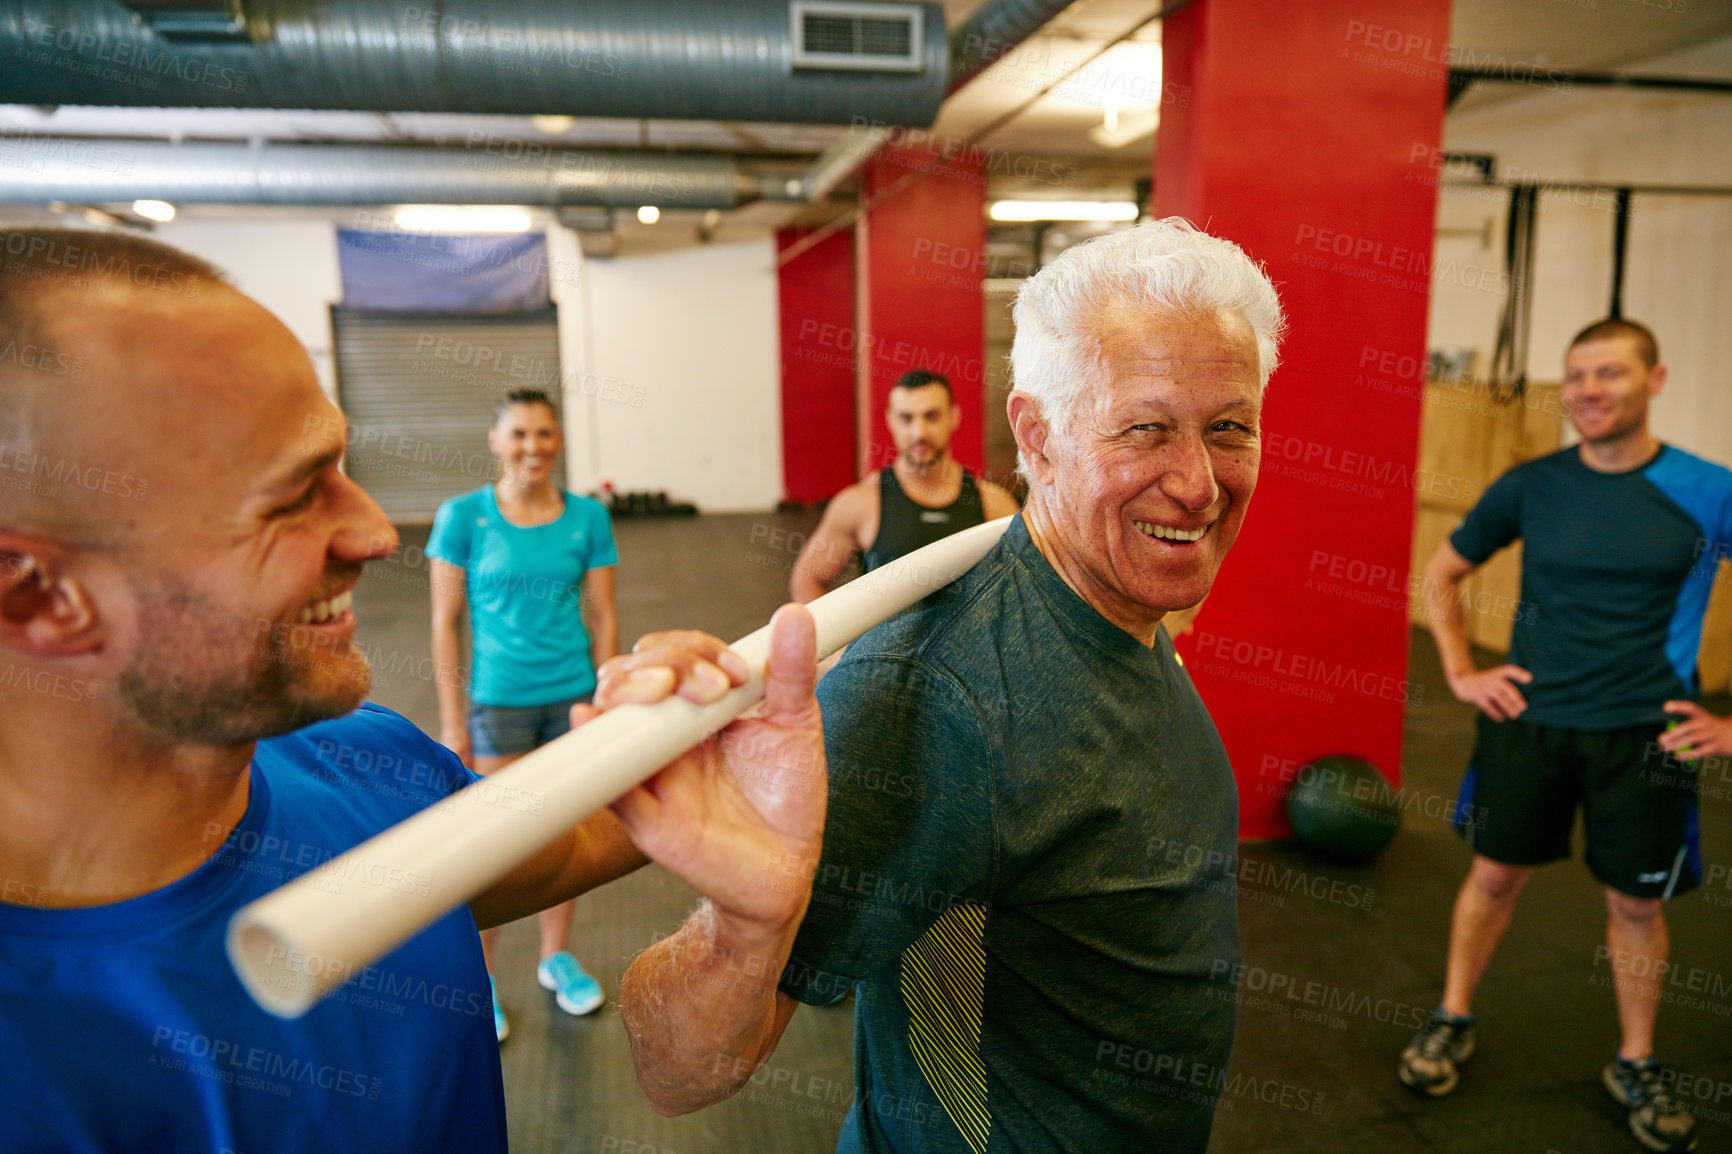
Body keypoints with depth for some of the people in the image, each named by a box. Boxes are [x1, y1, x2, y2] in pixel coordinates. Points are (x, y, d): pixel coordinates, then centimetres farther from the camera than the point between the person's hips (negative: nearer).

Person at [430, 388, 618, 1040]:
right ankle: (478, 981, 27)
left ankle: (556, 957, 36)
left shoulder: (587, 517, -2)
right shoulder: (464, 516, -7)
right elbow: (444, 624, -5)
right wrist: (452, 720, -6)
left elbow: (603, 618, 3)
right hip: (499, 701, -2)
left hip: (572, 698, 2)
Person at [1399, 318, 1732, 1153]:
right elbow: (1442, 573, 10)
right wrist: (1460, 671, 1)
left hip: (1642, 734, 0)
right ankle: (1452, 1022, 28)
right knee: (1495, 874, 10)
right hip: (1528, 718, 1)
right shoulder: (1531, 486, -2)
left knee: (1636, 900, 11)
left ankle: (1635, 1065, 32)